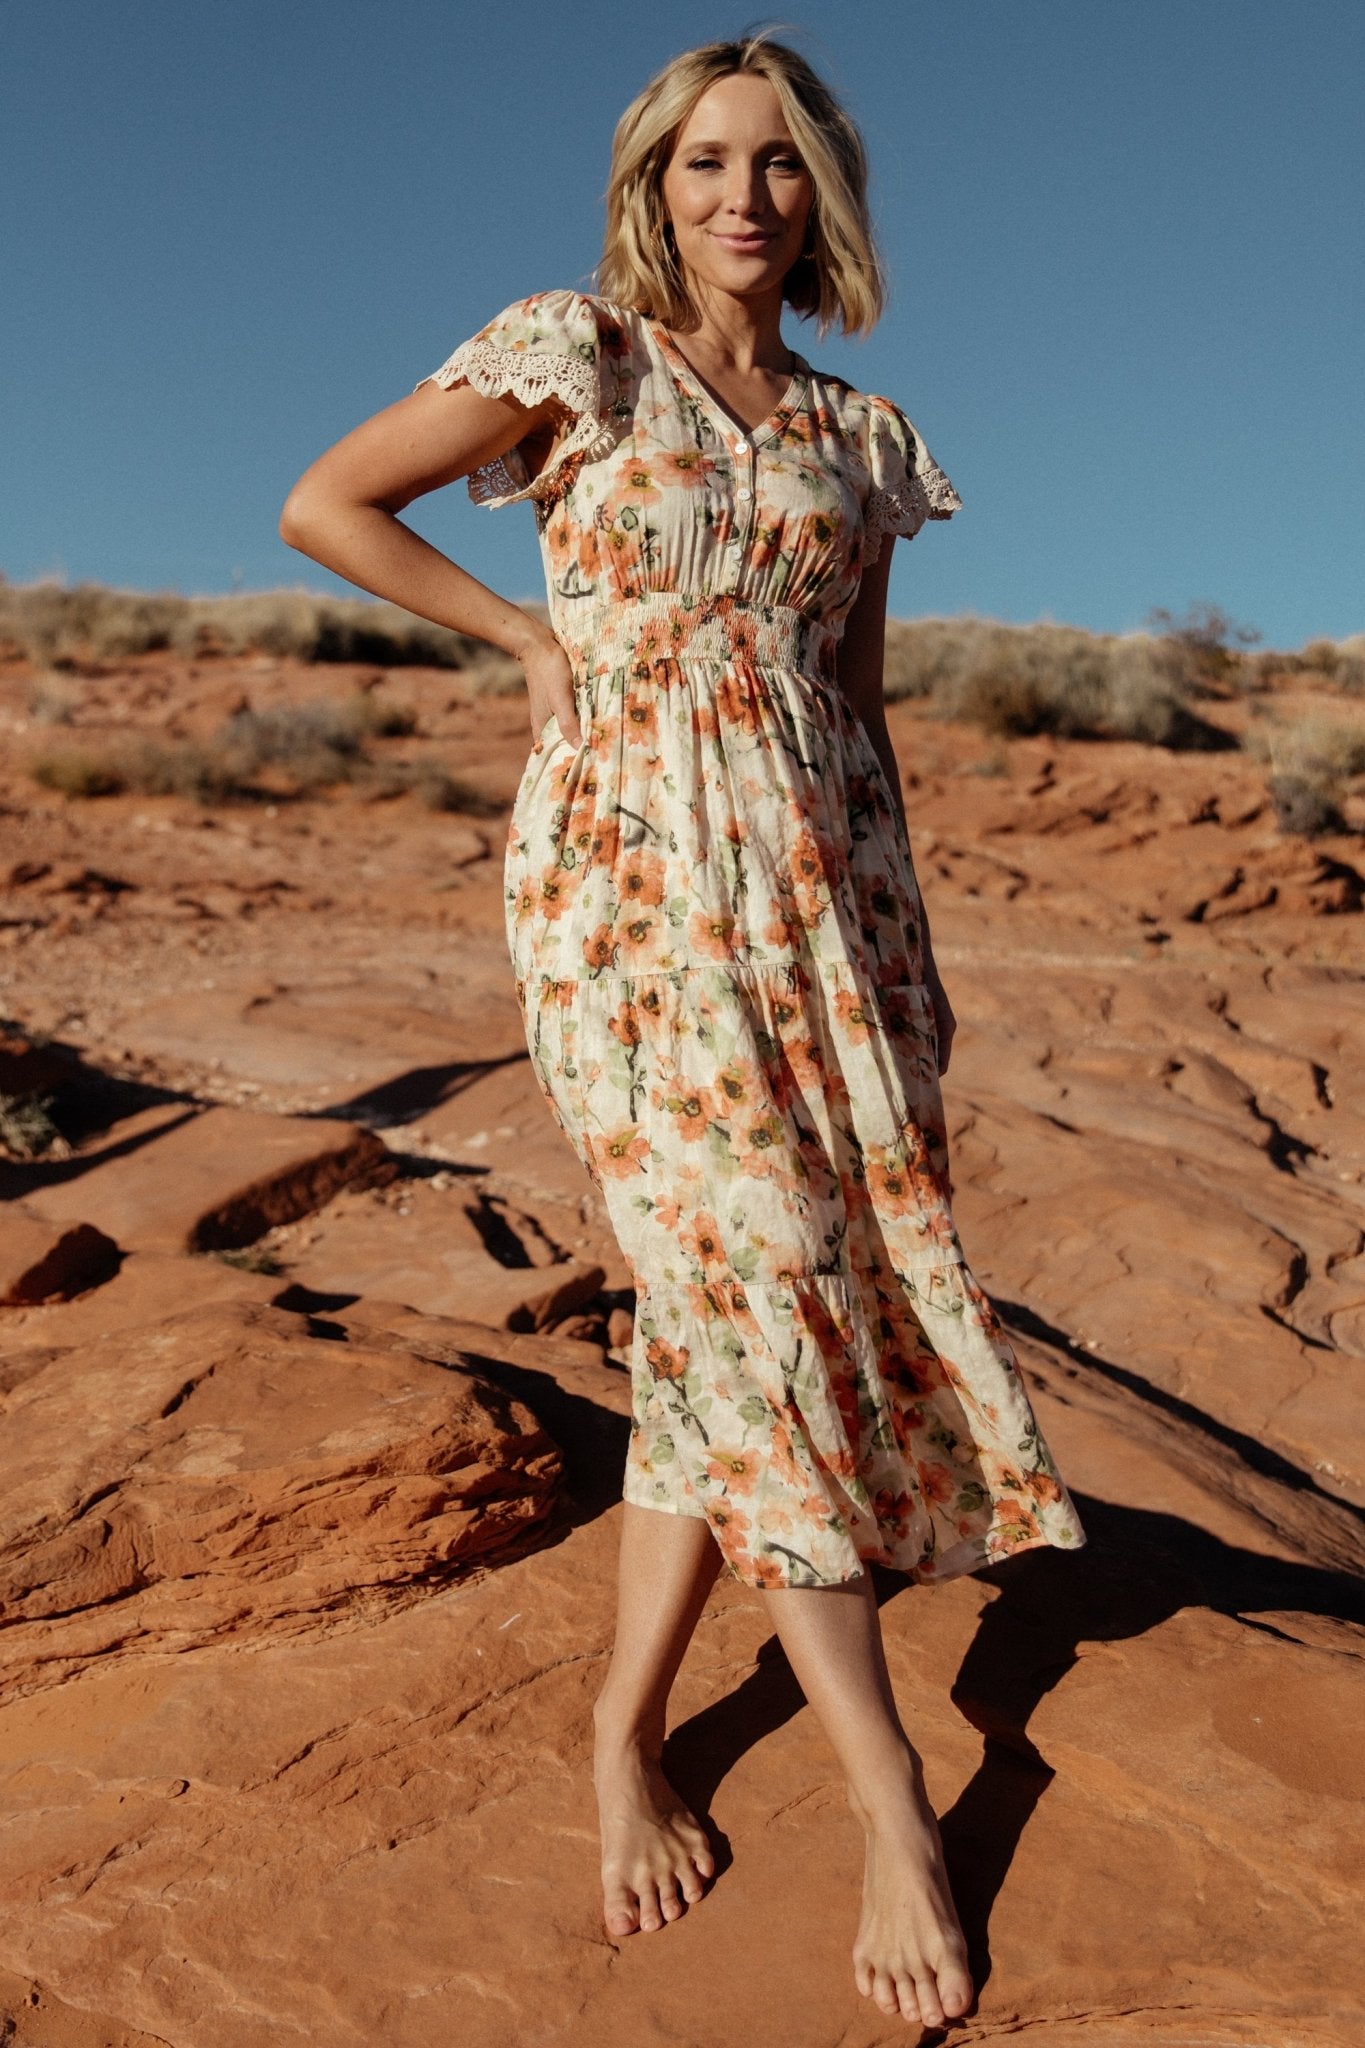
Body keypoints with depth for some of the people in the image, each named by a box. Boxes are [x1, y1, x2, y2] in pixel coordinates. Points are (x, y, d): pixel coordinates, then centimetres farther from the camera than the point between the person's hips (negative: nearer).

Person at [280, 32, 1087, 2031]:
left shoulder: (860, 434, 15)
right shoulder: (578, 356, 4)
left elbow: (861, 714, 16)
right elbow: (320, 501, 3)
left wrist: (908, 957, 11)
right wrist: (537, 641, 1)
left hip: (816, 889, 4)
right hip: (631, 875, -4)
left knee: (737, 1314, 2)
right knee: (749, 1286, -9)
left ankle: (628, 1731, 19)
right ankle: (889, 1791, 3)